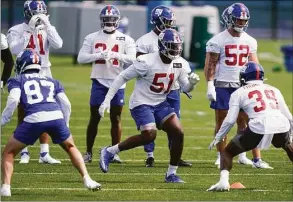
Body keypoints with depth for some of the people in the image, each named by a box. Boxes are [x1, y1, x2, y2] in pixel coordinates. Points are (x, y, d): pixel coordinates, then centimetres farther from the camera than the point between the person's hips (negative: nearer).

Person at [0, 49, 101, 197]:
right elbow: (66, 104, 21)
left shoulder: (17, 80, 20)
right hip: (56, 117, 3)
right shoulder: (52, 81, 30)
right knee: (70, 147, 30)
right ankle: (87, 179, 19)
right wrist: (65, 126, 30)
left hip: (34, 119, -3)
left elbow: (13, 101, 1)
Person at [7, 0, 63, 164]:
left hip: (43, 75, 2)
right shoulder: (17, 31, -3)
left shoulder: (47, 29, 4)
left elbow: (58, 45, -13)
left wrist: (47, 26, -16)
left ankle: (44, 153, 3)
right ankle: (24, 152, 6)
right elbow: (15, 50, -20)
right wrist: (29, 31, -20)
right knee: (23, 115, 1)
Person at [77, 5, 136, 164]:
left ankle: (114, 153, 10)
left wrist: (116, 55, -23)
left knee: (116, 118, 3)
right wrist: (98, 55, -18)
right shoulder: (92, 38, 4)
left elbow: (132, 59, -8)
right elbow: (81, 58, -2)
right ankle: (88, 153, 9)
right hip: (99, 82, 0)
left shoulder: (125, 40, 2)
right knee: (94, 118, 2)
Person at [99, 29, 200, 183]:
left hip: (160, 104, 7)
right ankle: (109, 152, -9)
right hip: (141, 103, -7)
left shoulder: (179, 64, 0)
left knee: (178, 133, -9)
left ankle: (171, 174, 4)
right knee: (149, 135, -26)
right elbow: (122, 77, -13)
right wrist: (107, 100, -16)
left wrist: (192, 82, -15)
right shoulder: (147, 62, -19)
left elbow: (186, 88, 10)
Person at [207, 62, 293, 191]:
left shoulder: (239, 93, 15)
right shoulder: (274, 90, 26)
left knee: (228, 152, 14)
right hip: (282, 127, 3)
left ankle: (224, 181, -8)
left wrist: (218, 138, 22)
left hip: (258, 128, -3)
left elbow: (230, 120, 9)